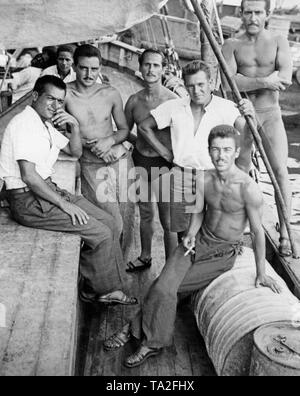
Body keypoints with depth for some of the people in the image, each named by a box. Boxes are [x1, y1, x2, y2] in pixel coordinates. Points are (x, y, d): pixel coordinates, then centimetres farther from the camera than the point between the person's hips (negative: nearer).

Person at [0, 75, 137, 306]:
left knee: (107, 222, 4)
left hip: (48, 190, 10)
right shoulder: (24, 124, -17)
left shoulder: (46, 124, 14)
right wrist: (64, 204, -20)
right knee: (100, 234, -13)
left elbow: (75, 152, 22)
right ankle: (98, 291, 10)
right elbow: (28, 176, -24)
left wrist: (75, 126, 2)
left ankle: (111, 287, 12)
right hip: (28, 200, -10)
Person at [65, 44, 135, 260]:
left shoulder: (111, 93, 4)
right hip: (91, 166, -3)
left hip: (120, 160, 3)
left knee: (127, 220, 5)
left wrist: (110, 140, -8)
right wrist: (88, 144, -10)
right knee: (113, 223, -11)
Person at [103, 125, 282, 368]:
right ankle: (151, 342, 3)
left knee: (164, 288, -10)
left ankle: (138, 329, 10)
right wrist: (191, 235, -9)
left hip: (223, 252, -4)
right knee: (163, 286, -14)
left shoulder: (248, 189, -22)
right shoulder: (203, 179, -8)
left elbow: (257, 231, -12)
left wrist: (261, 273, -6)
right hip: (199, 240, 4)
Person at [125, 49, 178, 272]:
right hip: (140, 160, 5)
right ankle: (145, 257, 41)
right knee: (145, 214, 21)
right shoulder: (134, 101, 1)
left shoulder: (173, 101, -13)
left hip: (164, 163, -5)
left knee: (168, 221, 1)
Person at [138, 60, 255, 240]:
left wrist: (250, 117, -41)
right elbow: (144, 127, 17)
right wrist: (165, 153, 10)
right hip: (181, 178, 3)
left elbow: (246, 135, -19)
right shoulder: (174, 107, 7)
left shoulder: (226, 107, -4)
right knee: (183, 235, 10)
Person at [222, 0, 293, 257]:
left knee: (280, 172, -8)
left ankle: (285, 233, 1)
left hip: (270, 115, -1)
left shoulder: (279, 42, 3)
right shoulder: (232, 46, 4)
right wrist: (264, 82, -22)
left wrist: (247, 82, -16)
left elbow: (285, 78, -13)